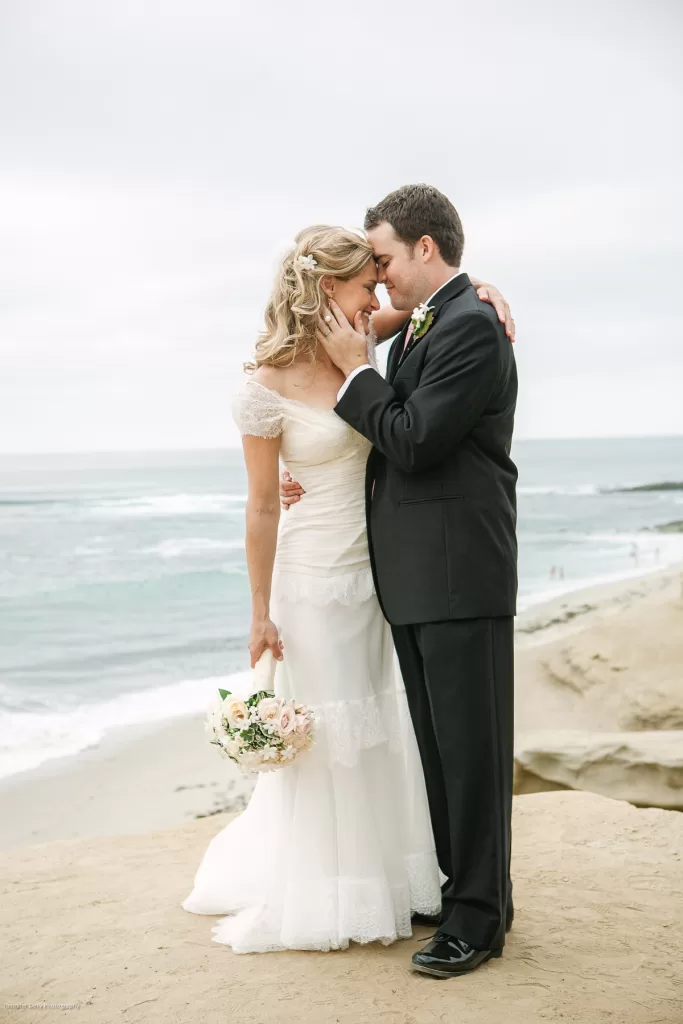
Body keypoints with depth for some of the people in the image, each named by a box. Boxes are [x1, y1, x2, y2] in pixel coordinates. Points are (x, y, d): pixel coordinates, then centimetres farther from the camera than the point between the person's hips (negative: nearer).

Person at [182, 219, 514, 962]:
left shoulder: (358, 346, -2)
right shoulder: (267, 390, -18)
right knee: (326, 728, 4)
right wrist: (261, 614, -8)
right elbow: (262, 507, -12)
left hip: (378, 568, 7)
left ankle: (380, 875, 32)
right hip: (317, 575, -7)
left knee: (383, 720, 14)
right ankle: (322, 896, 21)